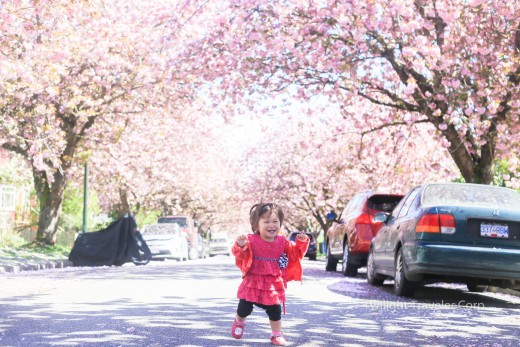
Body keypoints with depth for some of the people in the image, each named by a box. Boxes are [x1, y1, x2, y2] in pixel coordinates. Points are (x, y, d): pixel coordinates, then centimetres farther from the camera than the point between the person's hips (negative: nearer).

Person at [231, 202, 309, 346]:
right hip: (253, 283, -2)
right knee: (244, 308, 4)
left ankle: (276, 334, 23)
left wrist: (301, 243, -14)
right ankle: (239, 322, 39)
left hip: (273, 284, 2)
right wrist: (240, 246, -40)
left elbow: (295, 254, 4)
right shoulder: (251, 240, -10)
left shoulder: (282, 242, 1)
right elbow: (240, 254, -18)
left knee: (275, 310, 3)